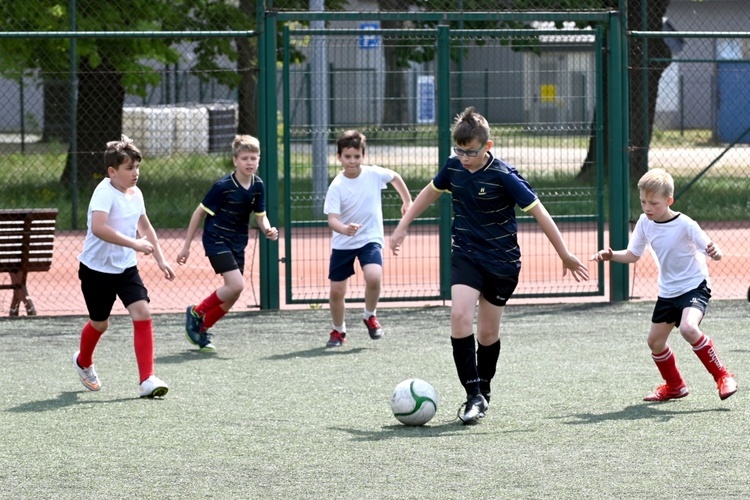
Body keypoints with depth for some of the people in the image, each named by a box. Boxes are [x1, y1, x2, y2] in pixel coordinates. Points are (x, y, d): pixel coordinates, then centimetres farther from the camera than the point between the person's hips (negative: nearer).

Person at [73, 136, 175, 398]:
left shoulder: (135, 194, 3)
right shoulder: (105, 194, -22)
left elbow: (145, 227, 20)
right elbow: (98, 228, -40)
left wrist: (160, 259, 19)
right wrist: (134, 243, -43)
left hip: (126, 267, 5)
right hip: (97, 268, -5)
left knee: (142, 312, -14)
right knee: (100, 323, 10)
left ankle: (147, 380, -15)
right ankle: (83, 362, 45)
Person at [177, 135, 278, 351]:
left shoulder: (257, 186, -1)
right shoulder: (223, 186, -18)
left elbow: (260, 215, 10)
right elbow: (200, 212, -10)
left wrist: (268, 230, -14)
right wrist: (186, 246, -8)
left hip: (237, 244, 7)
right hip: (216, 240, -7)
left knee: (232, 296, 4)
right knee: (236, 284, -21)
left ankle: (202, 330, 22)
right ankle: (196, 313, 0)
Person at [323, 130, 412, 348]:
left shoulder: (374, 174, -9)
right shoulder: (336, 186, -16)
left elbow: (395, 177, 13)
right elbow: (332, 219, -23)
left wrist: (407, 201, 21)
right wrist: (344, 229, -44)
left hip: (371, 238, 0)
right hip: (343, 243, 0)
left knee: (373, 277, -26)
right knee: (336, 290, 3)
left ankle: (370, 316, 2)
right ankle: (338, 331, 29)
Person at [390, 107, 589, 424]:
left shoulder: (503, 177, -19)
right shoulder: (453, 168, -4)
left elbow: (538, 211, -16)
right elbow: (431, 192, 16)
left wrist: (565, 256, -14)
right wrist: (402, 227, 19)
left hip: (502, 262, -3)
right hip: (465, 256, 3)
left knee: (488, 332, 6)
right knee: (460, 316, -20)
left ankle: (484, 389, 32)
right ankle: (474, 394, -18)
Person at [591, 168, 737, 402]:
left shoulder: (685, 225, -22)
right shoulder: (645, 223, -6)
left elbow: (713, 251, -19)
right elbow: (633, 255, 6)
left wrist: (714, 252, -43)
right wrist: (611, 255, -12)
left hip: (694, 286, -7)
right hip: (668, 291, 7)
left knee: (688, 328, -31)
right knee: (655, 341, 11)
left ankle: (722, 376, -16)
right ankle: (674, 386, 36)